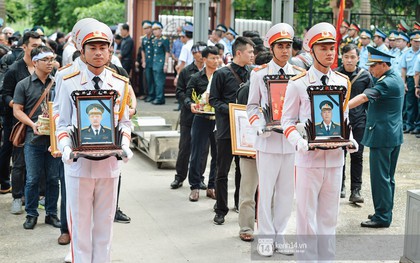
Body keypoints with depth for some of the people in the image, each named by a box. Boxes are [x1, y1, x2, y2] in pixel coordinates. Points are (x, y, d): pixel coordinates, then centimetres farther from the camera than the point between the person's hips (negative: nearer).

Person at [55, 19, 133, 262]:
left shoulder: (120, 84, 5)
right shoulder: (70, 83, -1)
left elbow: (124, 122, 10)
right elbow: (63, 123, 2)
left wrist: (125, 145, -9)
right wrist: (65, 147, -16)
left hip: (109, 163, 2)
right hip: (79, 163, -2)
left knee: (105, 224, 11)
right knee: (80, 224, 5)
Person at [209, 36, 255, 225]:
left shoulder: (251, 74, 11)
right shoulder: (222, 74, -3)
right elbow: (214, 100, -3)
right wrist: (230, 109, -18)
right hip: (227, 129, -4)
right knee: (222, 172, 4)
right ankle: (221, 211, 15)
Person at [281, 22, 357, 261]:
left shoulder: (343, 82, 7)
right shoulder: (297, 84, -5)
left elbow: (344, 118, 14)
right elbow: (288, 120, -2)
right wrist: (299, 141, -20)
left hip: (336, 158, 4)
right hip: (309, 158, -4)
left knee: (330, 214, 12)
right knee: (307, 214, 3)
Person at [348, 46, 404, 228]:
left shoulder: (387, 82, -17)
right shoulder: (396, 79, 13)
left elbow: (364, 97, -28)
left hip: (382, 136, -10)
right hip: (394, 135, 10)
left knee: (380, 177, -5)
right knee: (388, 177, 16)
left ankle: (382, 217, 0)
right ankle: (385, 212, 25)